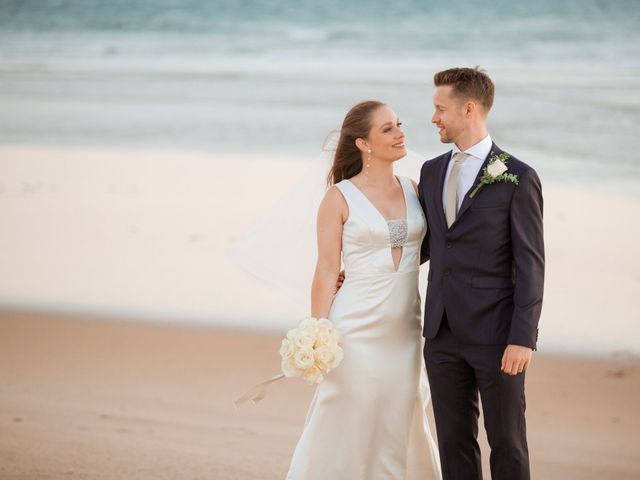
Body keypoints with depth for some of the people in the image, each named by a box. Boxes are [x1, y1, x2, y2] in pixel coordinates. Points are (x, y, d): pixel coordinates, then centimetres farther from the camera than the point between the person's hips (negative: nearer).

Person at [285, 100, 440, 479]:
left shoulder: (413, 190, 7)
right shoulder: (340, 198, -7)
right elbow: (327, 271, -7)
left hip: (405, 331, 5)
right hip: (357, 331, -5)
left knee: (400, 428, 11)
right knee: (346, 428, 0)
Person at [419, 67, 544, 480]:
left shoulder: (518, 178, -8)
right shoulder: (432, 171, 10)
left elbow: (530, 265, -10)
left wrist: (523, 338, -16)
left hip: (496, 336, -5)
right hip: (443, 334, 6)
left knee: (506, 442, 4)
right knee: (455, 441, 10)